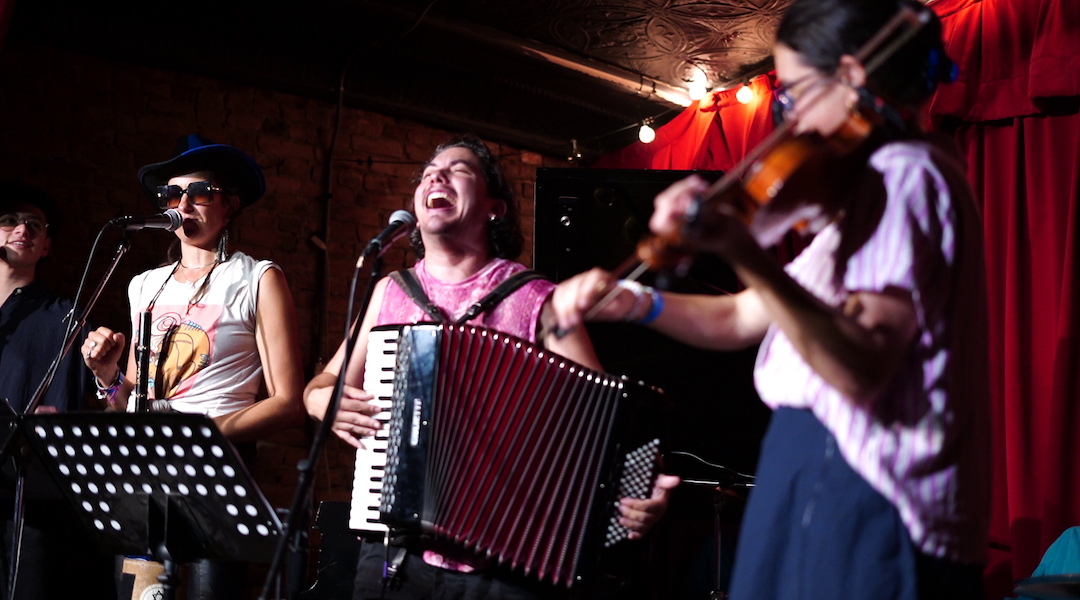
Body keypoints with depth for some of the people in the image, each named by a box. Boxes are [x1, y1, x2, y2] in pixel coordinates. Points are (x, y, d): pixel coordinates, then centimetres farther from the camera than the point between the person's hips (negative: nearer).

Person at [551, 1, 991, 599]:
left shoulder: (906, 174, -13)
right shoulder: (863, 188, 17)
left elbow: (862, 370, -26)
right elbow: (745, 319, 18)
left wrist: (745, 254, -34)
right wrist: (634, 302, 5)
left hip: (862, 506, -9)